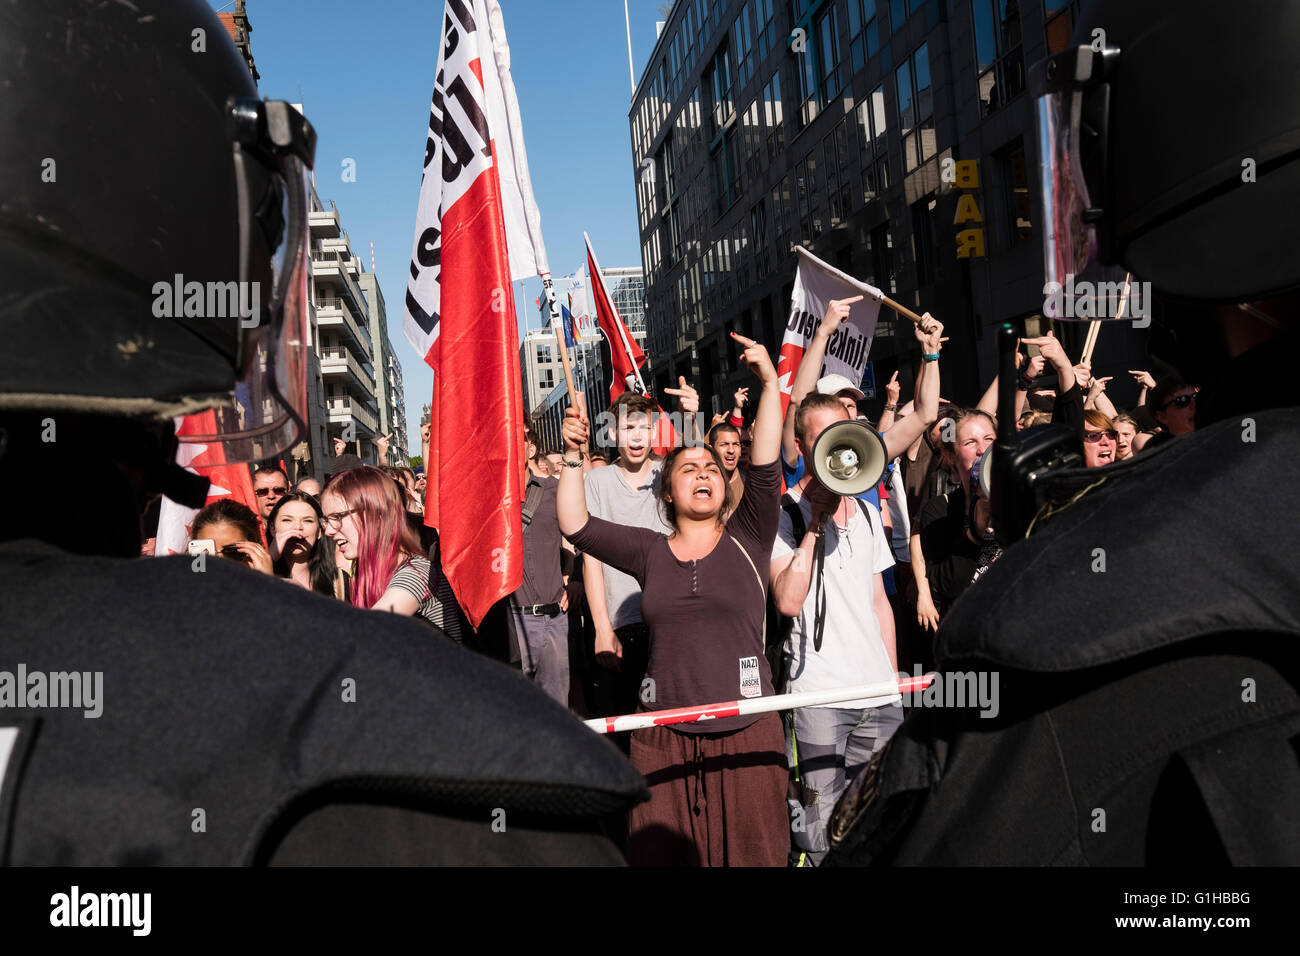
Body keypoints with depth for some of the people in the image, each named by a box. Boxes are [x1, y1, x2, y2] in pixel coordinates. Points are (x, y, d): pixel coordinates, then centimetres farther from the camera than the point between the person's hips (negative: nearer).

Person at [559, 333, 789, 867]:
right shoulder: (649, 552, 7)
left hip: (746, 732, -1)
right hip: (664, 738, 1)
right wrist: (574, 456, -1)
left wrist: (771, 383, -14)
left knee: (751, 853, 6)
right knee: (662, 854, 6)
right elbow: (575, 525, 5)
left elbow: (766, 468, -8)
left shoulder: (746, 539, 4)